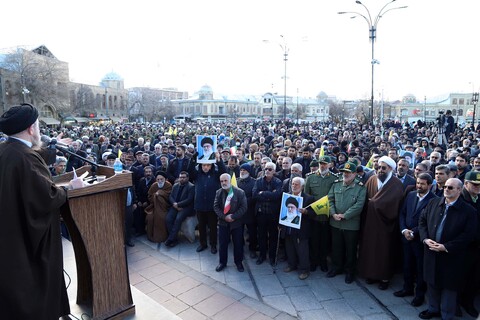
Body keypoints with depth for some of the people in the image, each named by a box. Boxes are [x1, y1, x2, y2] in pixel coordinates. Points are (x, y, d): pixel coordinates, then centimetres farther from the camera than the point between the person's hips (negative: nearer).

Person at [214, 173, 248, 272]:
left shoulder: (240, 192, -11)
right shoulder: (218, 192, 1)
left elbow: (243, 207, -12)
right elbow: (216, 206, -2)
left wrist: (233, 217, -19)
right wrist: (224, 217, -14)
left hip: (237, 222, -2)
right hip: (223, 222, 2)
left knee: (238, 244, 9)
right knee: (222, 243, 10)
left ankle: (238, 262, 27)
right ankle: (222, 262, 27)